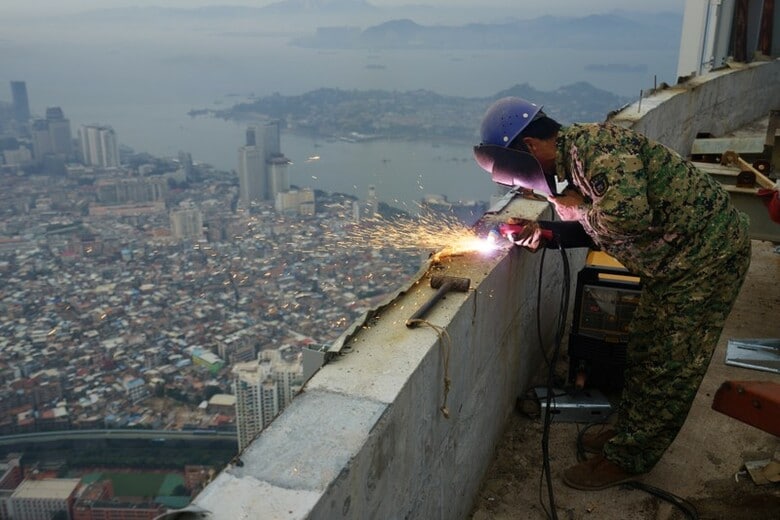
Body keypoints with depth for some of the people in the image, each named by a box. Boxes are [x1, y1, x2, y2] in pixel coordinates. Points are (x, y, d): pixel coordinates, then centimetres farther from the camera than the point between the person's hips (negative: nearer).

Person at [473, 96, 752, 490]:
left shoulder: (592, 144, -26)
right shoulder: (570, 161, 4)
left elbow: (629, 213, -40)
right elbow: (600, 230, 11)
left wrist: (579, 210, -21)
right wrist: (545, 233, -2)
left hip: (707, 256, -10)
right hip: (677, 259, 10)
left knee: (666, 368, 2)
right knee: (644, 351, 19)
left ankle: (626, 458, 15)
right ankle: (629, 432, 36)